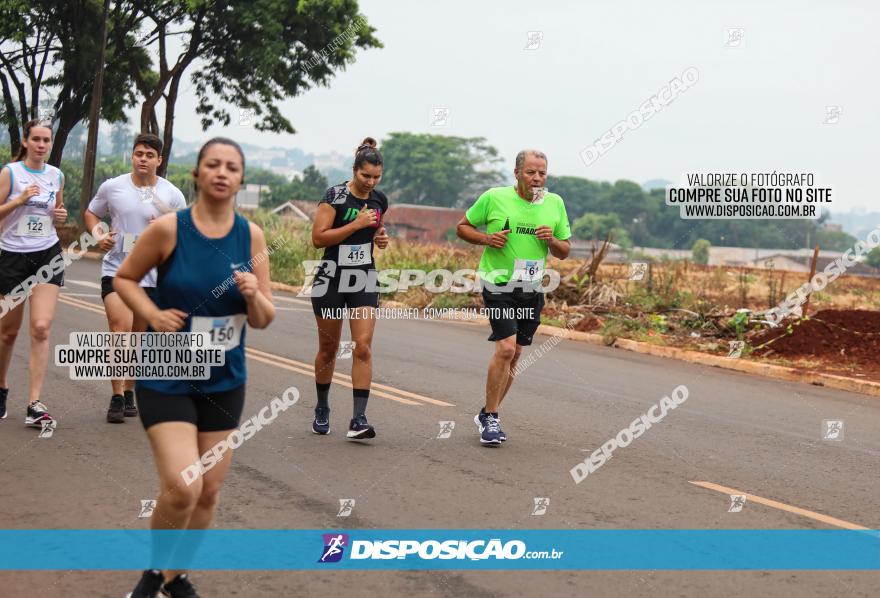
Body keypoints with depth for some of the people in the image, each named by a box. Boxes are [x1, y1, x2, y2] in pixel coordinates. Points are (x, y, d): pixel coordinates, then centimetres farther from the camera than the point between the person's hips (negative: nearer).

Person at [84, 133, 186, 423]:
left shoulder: (172, 195, 0)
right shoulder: (112, 187, 1)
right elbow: (91, 213, 16)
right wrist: (99, 235, -3)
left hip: (153, 275, 2)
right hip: (116, 269, -1)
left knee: (138, 338, 11)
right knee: (120, 328, -18)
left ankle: (129, 392, 28)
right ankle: (117, 397, -12)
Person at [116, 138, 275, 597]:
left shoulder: (251, 236, -3)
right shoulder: (168, 229, -12)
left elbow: (263, 320, 2)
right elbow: (123, 278, 2)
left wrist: (254, 296, -19)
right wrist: (153, 314, -14)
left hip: (224, 382, 4)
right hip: (166, 377, -4)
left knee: (209, 491, 11)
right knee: (182, 487, -17)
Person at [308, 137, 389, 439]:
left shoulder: (379, 200, 5)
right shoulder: (335, 196, -11)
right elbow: (318, 238, -17)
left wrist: (381, 236, 2)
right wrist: (357, 224, -20)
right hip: (331, 279, -3)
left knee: (363, 347, -11)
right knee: (328, 348, 9)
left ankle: (359, 420, -12)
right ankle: (322, 411, 29)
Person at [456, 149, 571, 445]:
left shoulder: (555, 203, 5)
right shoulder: (494, 197, -6)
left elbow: (564, 252, 12)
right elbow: (463, 226, 5)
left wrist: (551, 240, -11)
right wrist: (486, 238, -13)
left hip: (532, 290, 5)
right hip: (499, 286, -5)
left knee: (514, 356, 10)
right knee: (505, 348, -18)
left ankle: (487, 415, 26)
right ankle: (491, 418, -5)